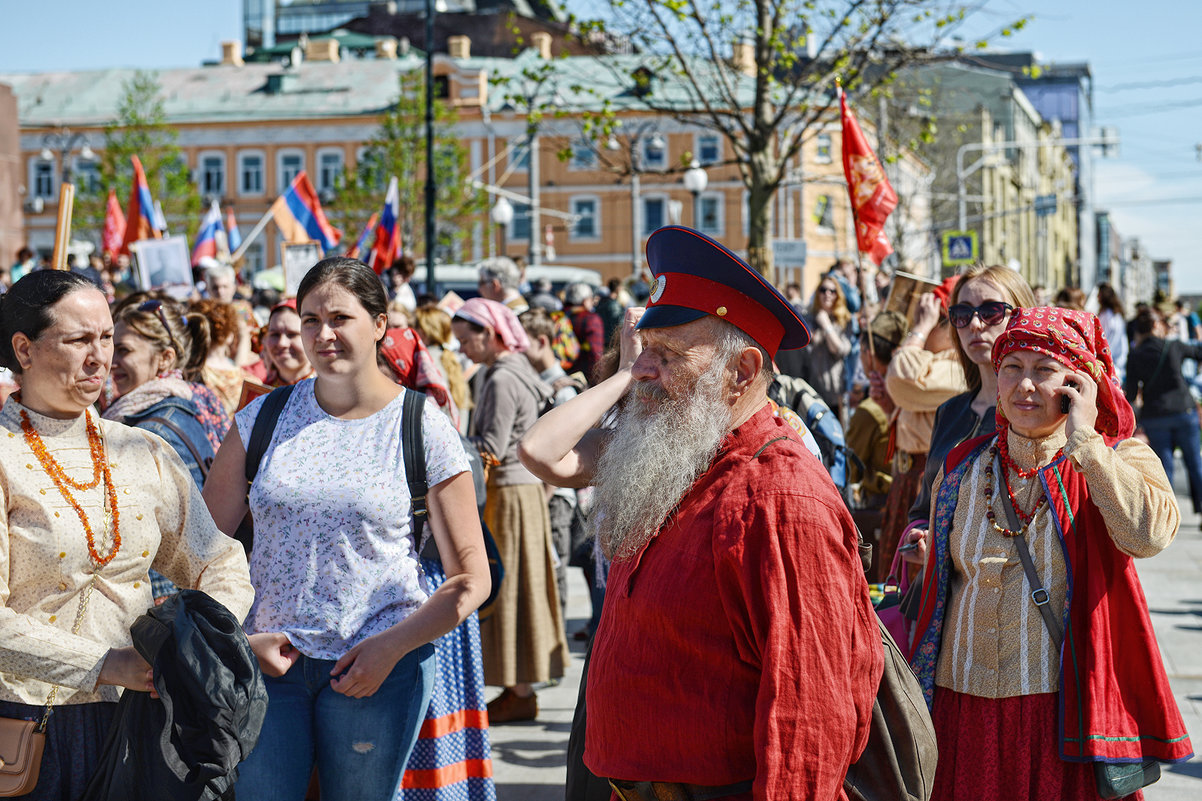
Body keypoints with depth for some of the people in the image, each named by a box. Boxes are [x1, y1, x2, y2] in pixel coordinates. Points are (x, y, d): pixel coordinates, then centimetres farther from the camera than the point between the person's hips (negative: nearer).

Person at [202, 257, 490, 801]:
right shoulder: (262, 419, 6)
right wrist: (238, 640, -4)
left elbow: (471, 578, -1)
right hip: (267, 660, 2)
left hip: (379, 668, -2)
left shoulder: (423, 429, -1)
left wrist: (392, 646, -11)